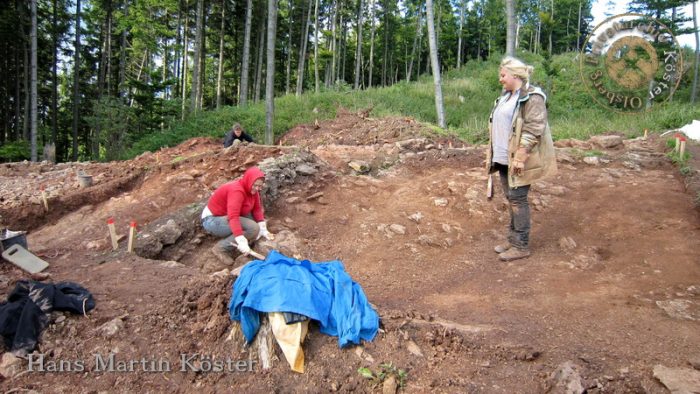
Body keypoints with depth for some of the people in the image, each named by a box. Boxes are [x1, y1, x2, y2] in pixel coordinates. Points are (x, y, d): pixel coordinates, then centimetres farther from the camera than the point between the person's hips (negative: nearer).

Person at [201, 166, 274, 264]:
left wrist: (263, 230, -12)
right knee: (253, 228, -24)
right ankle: (221, 248, -15)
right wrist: (242, 242, -44)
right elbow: (233, 217, -38)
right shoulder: (237, 190, -28)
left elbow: (257, 209, 0)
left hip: (224, 217, 9)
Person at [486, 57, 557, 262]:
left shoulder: (532, 98, -13)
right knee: (510, 199, 14)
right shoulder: (505, 96, 14)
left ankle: (521, 246, 7)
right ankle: (513, 239, 24)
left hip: (518, 160, -8)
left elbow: (533, 130, -20)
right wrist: (492, 154, 17)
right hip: (503, 158, 8)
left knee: (517, 199, -3)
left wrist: (520, 157, -24)